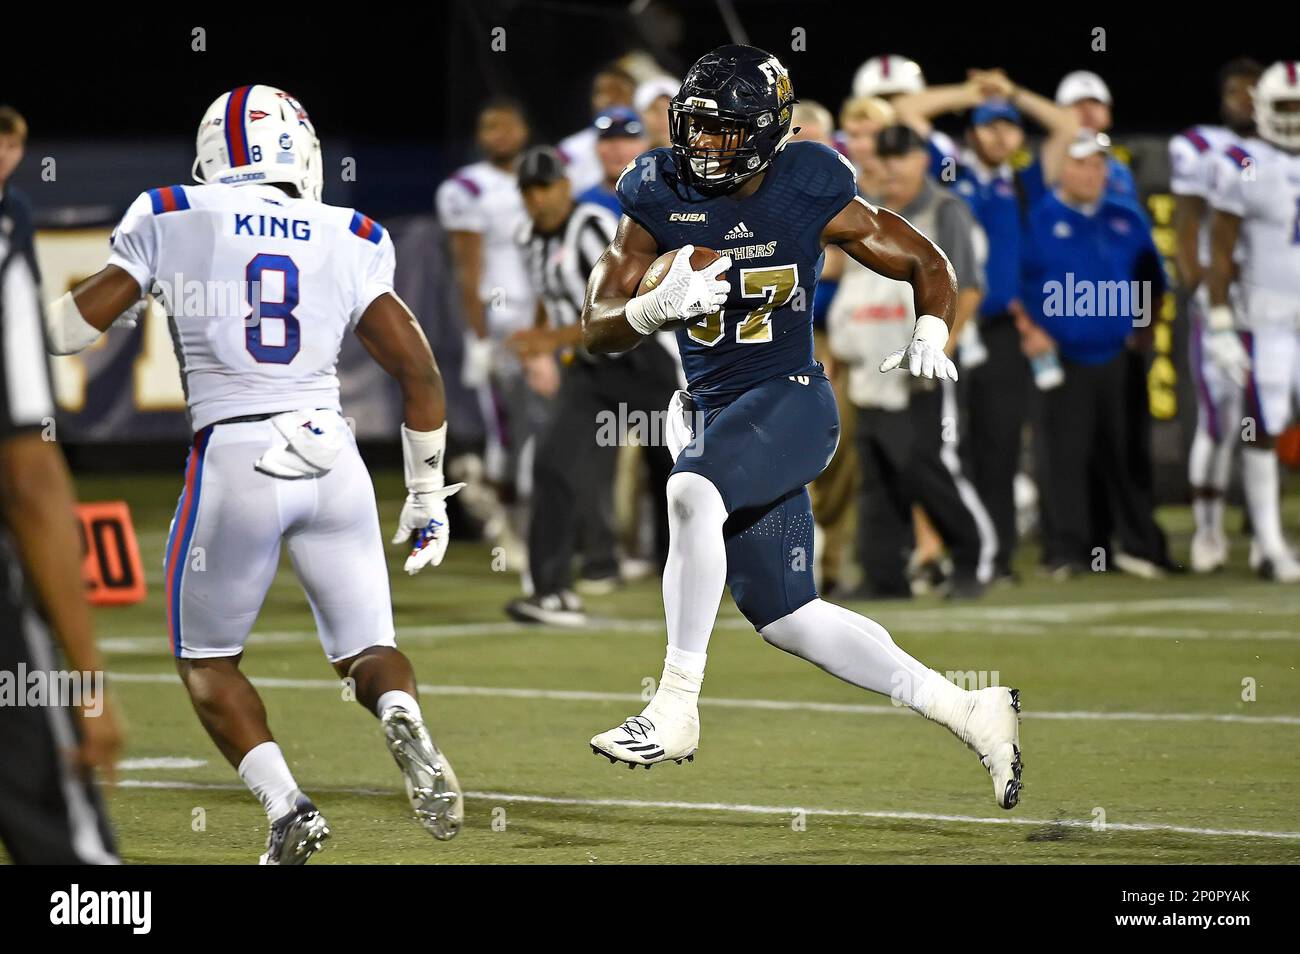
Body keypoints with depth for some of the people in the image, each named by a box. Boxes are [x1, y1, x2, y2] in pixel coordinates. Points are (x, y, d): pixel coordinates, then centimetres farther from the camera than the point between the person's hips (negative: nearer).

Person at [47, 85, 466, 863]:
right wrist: (427, 499, 18)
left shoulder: (173, 219, 4)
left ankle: (286, 806, -4)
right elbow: (421, 373, 8)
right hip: (332, 457, 2)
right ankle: (404, 717, -21)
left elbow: (76, 325, 5)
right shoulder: (349, 241, 10)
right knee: (366, 648, 13)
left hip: (235, 460, -2)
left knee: (208, 661, 16)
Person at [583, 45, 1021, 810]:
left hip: (789, 402, -5)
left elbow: (928, 265, 2)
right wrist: (658, 307, -24)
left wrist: (929, 338, -17)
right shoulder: (661, 199, -2)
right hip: (712, 411, 6)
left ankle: (676, 710, -26)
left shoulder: (812, 198, -10)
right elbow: (599, 329, -3)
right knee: (787, 619, 7)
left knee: (692, 495, -34)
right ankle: (970, 713, 20)